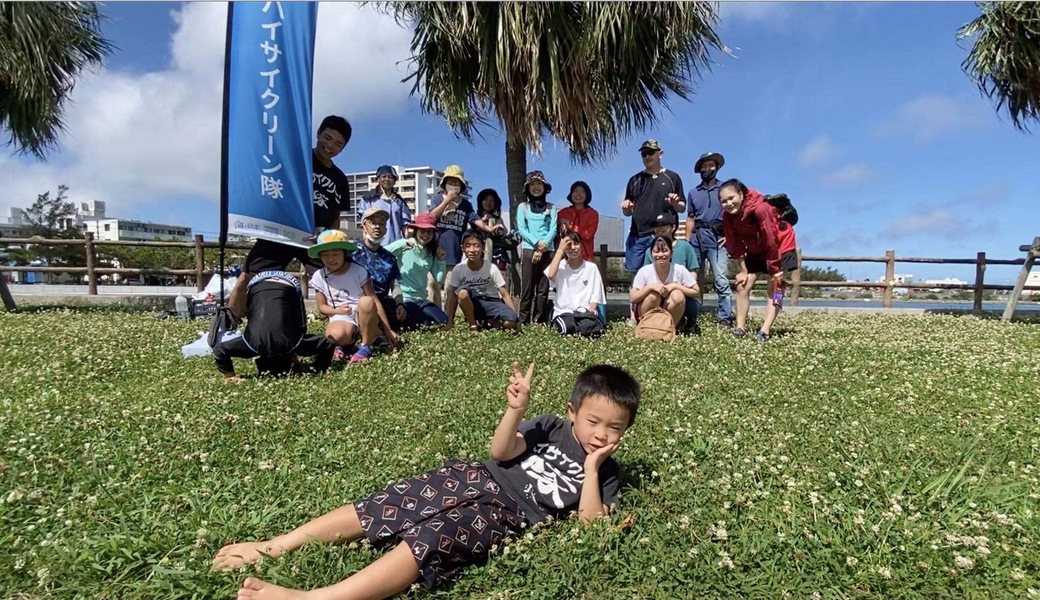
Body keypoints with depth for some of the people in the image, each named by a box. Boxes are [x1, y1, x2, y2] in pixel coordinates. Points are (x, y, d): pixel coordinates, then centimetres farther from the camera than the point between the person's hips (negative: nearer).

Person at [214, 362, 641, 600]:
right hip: (475, 479, 3)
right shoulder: (551, 428, 13)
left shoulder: (605, 473, 11)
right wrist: (517, 410, -15)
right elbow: (501, 452, 2)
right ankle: (275, 546, 0)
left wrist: (592, 468, -8)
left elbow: (590, 521, -3)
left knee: (426, 543, -29)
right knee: (378, 507, -8)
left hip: (504, 515, -3)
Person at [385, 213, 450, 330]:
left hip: (421, 299, 7)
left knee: (444, 322, -3)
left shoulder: (432, 253, 10)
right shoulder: (405, 248, -9)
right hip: (403, 298, -6)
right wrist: (403, 243, -31)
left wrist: (441, 260, -5)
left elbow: (439, 280, 6)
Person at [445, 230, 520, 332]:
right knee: (462, 292, -34)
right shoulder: (458, 269, -14)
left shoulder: (492, 269, -16)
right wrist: (450, 322, -12)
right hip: (472, 304, 1)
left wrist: (515, 318, -22)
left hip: (490, 302, 0)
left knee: (510, 321, -30)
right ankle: (473, 325, -13)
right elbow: (453, 295, -7)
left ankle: (486, 322, 0)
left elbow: (505, 294, -13)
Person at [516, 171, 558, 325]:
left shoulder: (551, 208, 14)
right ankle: (523, 322, -2)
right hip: (529, 250, -1)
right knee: (527, 288, -5)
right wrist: (537, 243, -15)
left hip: (548, 252, 1)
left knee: (543, 288, -1)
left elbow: (553, 230, 3)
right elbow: (521, 229, 0)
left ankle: (539, 322, 3)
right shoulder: (523, 207, 11)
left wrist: (542, 247, -11)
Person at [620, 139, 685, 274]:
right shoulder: (634, 180, 16)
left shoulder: (672, 178, 9)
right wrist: (625, 207, -5)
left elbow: (682, 207, 9)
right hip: (637, 236, 3)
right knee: (633, 272, 0)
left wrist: (675, 204, -13)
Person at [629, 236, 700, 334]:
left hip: (672, 314, 1)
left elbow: (695, 292, -8)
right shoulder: (644, 271, -15)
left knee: (678, 296, -28)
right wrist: (650, 286, -30)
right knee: (653, 295, -31)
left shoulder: (680, 270, -14)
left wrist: (675, 286, -21)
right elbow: (632, 298, -15)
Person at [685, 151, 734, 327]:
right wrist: (687, 241, 8)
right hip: (697, 238, 4)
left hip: (717, 238, -3)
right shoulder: (693, 193, 16)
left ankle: (725, 318, -9)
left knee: (721, 280, -11)